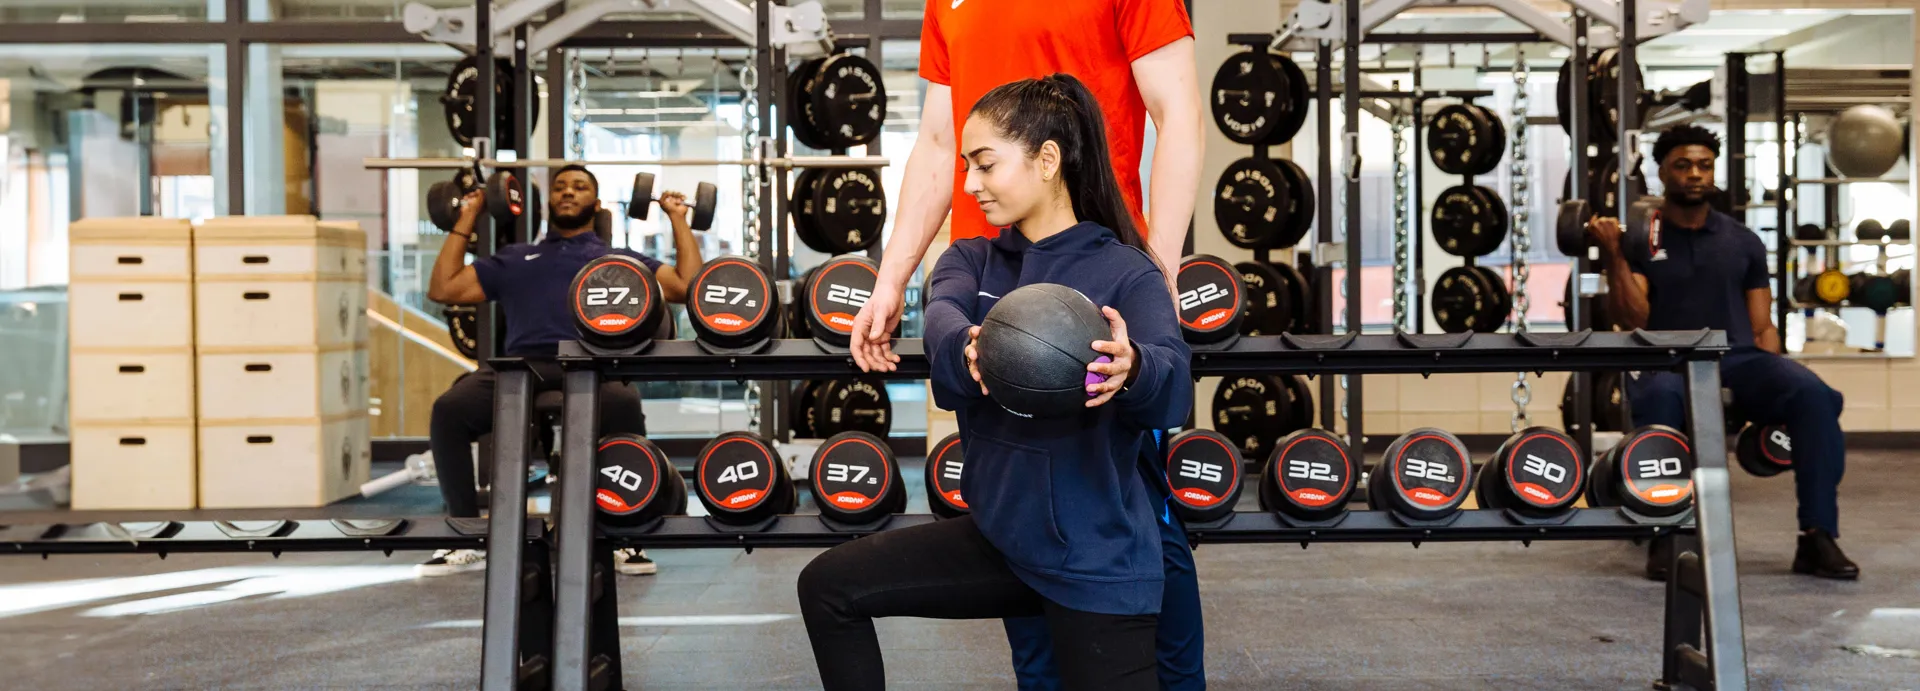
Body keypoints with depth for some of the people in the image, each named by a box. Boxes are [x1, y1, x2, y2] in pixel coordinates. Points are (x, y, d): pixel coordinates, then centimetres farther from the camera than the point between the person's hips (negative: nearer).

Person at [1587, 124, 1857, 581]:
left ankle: (1818, 536, -24)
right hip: (1666, 361, -3)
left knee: (1814, 394, -29)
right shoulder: (1640, 239, 9)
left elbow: (1762, 326, 15)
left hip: (1736, 357, 3)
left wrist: (1771, 393, -2)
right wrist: (1612, 256, -15)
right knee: (1660, 396, -41)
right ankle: (1666, 536, -32)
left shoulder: (1743, 242, 18)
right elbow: (1633, 319, -3)